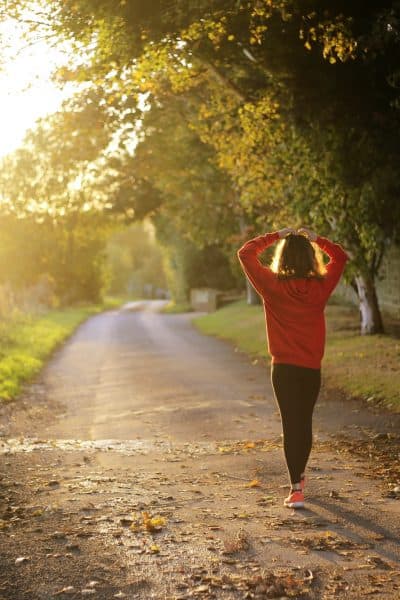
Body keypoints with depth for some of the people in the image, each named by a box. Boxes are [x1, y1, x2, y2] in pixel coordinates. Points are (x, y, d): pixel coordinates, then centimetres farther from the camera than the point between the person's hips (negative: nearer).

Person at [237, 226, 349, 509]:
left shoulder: (273, 286, -10)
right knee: (305, 422, 19)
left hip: (284, 368, -2)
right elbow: (340, 256, 13)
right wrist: (315, 238, 8)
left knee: (291, 425, 1)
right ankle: (300, 475, 38)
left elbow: (245, 253, -1)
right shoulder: (321, 287, -5)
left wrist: (276, 236, 2)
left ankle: (296, 489, -5)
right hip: (312, 368, 3)